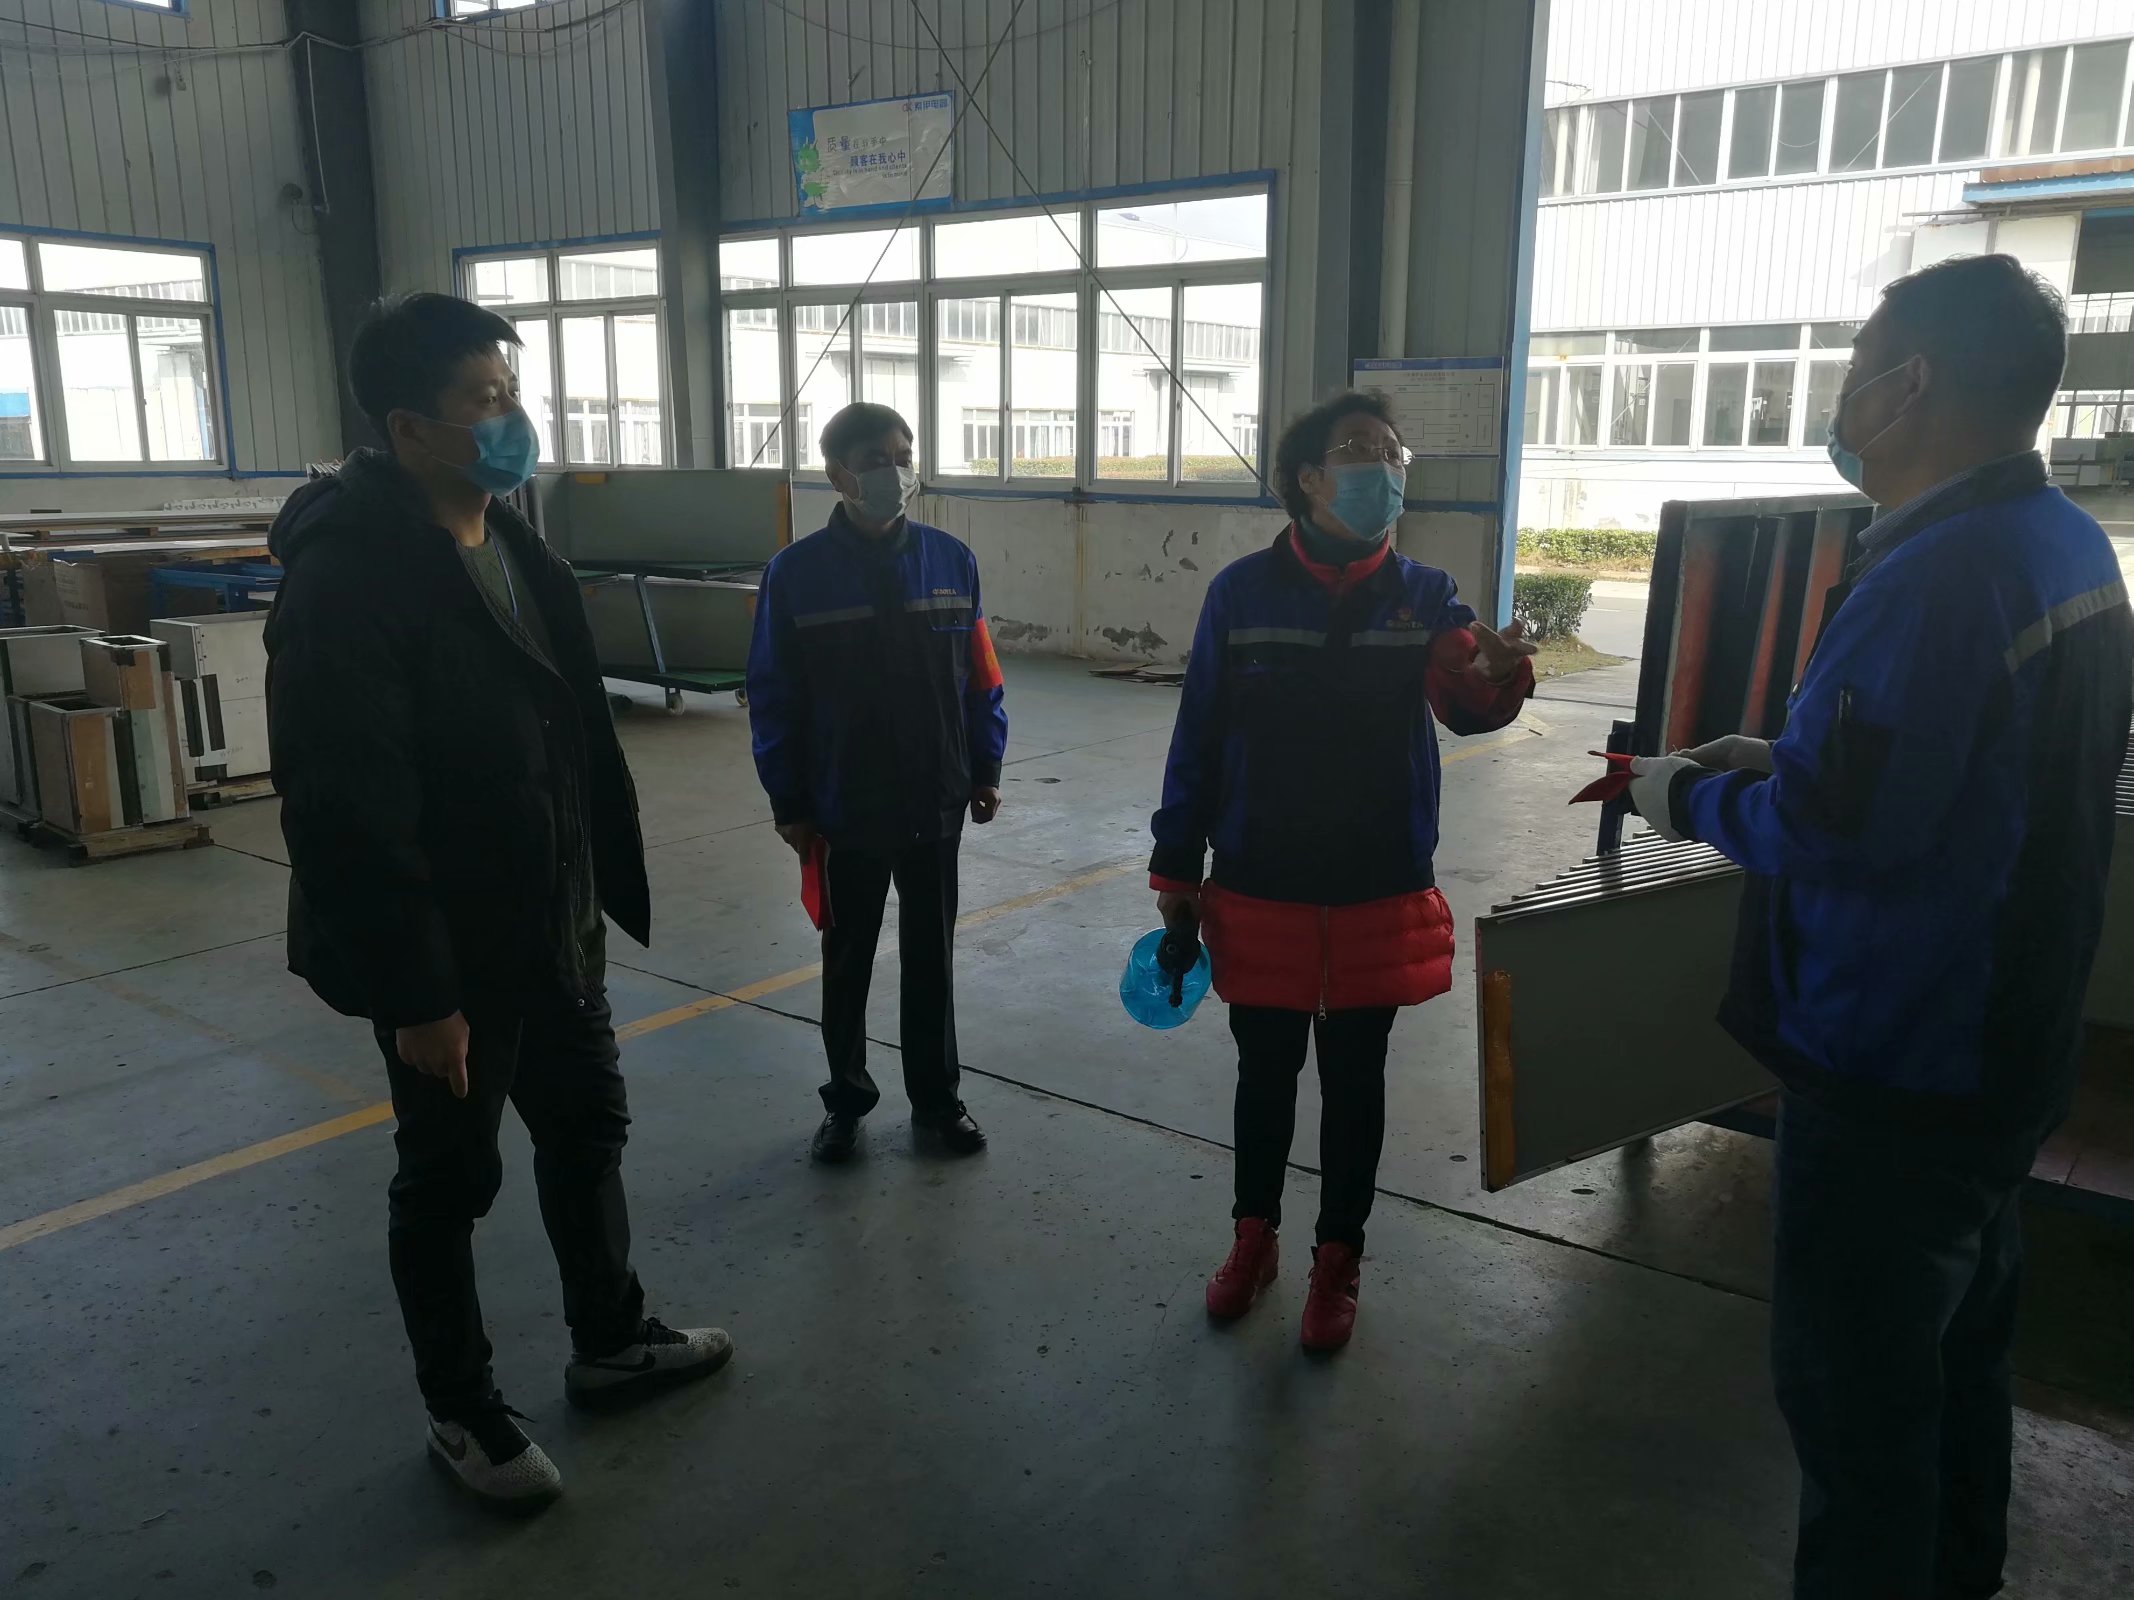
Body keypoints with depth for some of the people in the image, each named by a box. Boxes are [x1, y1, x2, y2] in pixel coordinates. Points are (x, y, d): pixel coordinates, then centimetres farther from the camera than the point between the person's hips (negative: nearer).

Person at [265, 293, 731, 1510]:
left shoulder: (513, 544, 5)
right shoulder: (346, 581, -22)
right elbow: (348, 816, -24)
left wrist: (599, 893, 13)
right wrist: (414, 991, -23)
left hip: (549, 927, 8)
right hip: (446, 957, -8)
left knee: (588, 1127, 20)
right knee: (450, 1181, 10)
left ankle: (611, 1340, 41)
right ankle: (464, 1413, 31)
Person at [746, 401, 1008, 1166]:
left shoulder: (951, 561, -2)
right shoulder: (796, 572, -8)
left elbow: (978, 678, 4)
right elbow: (773, 697, -5)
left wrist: (985, 769, 4)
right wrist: (788, 803, -6)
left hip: (936, 804, 2)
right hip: (844, 810, -1)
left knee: (931, 958, 13)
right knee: (847, 961, 13)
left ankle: (937, 1098, 28)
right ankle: (846, 1101, 30)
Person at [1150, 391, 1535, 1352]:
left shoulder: (1422, 595, -3)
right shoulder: (1243, 592, -6)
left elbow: (1465, 706, -21)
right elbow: (1198, 738, -3)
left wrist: (1493, 678, -45)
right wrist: (1176, 873, -3)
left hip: (1379, 894, 1)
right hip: (1260, 892, 0)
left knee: (1354, 1080, 12)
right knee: (1265, 1070, 13)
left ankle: (1338, 1260, 30)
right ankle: (1254, 1237, 35)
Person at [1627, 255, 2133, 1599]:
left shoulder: (1937, 576, -25)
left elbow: (1831, 832, -28)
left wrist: (1691, 798, -11)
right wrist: (1782, 762, 11)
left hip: (1889, 1070, -10)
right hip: (2007, 1045, 10)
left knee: (1852, 1380, 5)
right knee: (1960, 1350, 25)